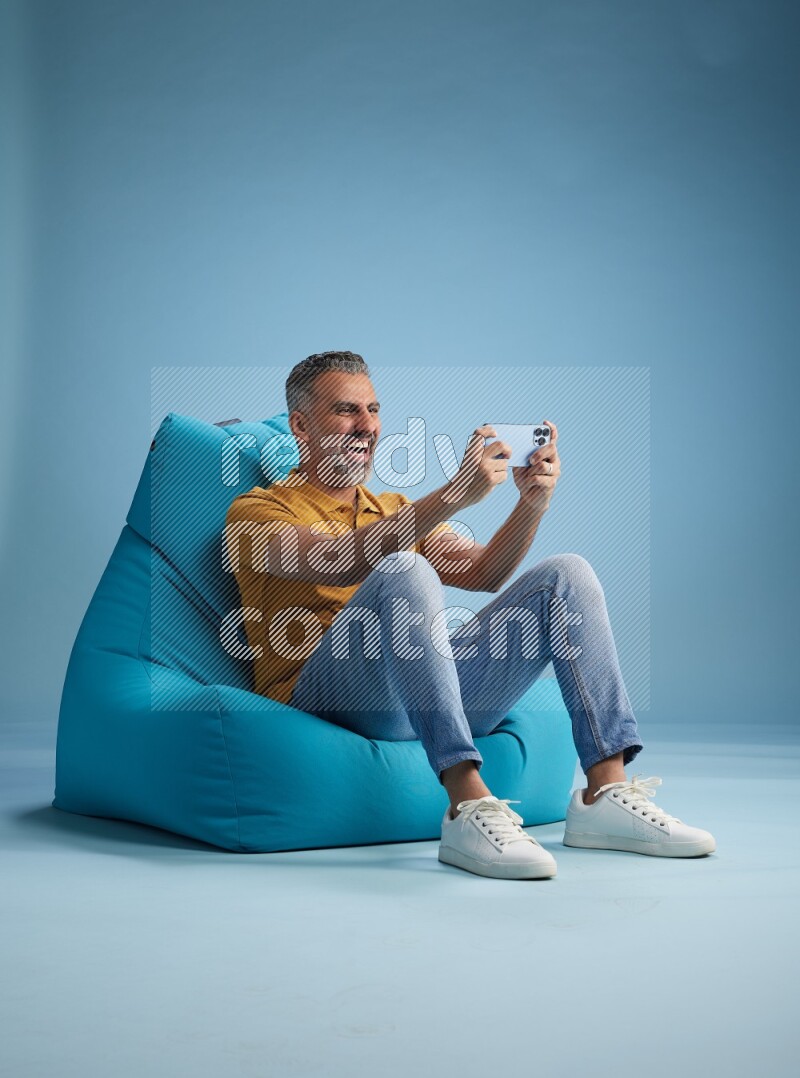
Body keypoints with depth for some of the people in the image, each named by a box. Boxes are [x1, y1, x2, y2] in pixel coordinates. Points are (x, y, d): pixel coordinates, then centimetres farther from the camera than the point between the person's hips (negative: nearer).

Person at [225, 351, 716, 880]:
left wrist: (533, 502, -5)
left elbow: (482, 572, 12)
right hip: (323, 699, -6)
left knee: (568, 573, -5)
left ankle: (606, 795, -15)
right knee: (403, 571, -33)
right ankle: (469, 807, -39)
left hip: (431, 693, 6)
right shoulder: (258, 510, 8)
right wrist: (455, 494, -22)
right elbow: (340, 562, -15)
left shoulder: (398, 510, 29)